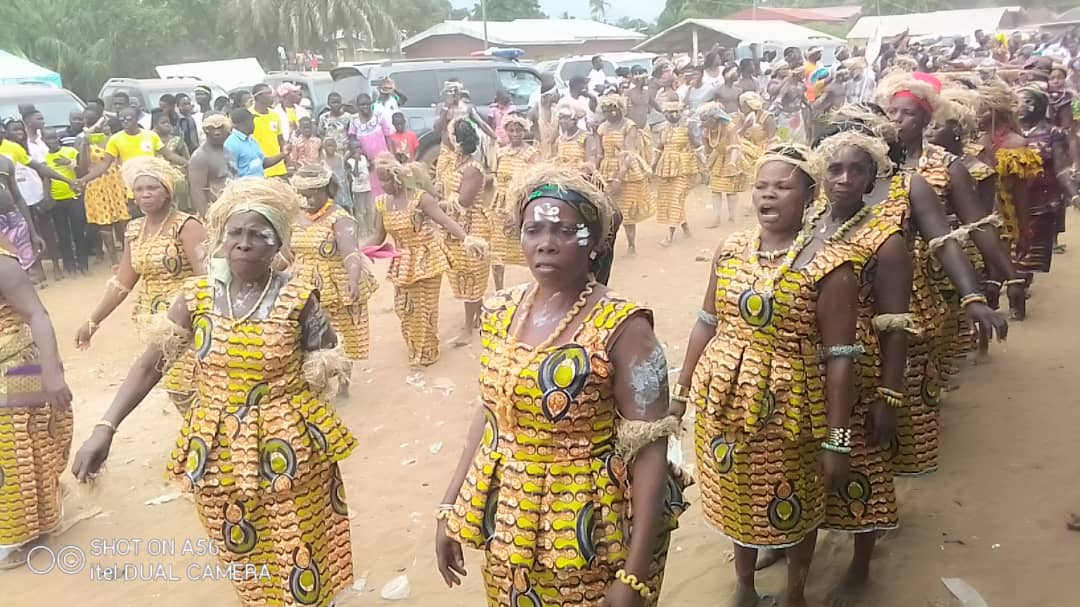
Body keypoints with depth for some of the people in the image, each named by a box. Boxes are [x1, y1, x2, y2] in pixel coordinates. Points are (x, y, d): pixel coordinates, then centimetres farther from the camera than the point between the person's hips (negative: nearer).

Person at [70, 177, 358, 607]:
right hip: (219, 451, 3)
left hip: (287, 449, -3)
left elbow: (325, 367, 1)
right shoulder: (196, 298, -4)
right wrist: (104, 428, -11)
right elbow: (149, 365, -5)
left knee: (299, 559, 9)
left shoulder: (298, 300, -11)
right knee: (244, 562, 19)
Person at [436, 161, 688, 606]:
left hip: (590, 531, -5)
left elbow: (650, 451, -19)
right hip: (508, 524, 6)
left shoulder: (622, 327, -19)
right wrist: (450, 506, 8)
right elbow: (489, 410, 9)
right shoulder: (502, 311, -2)